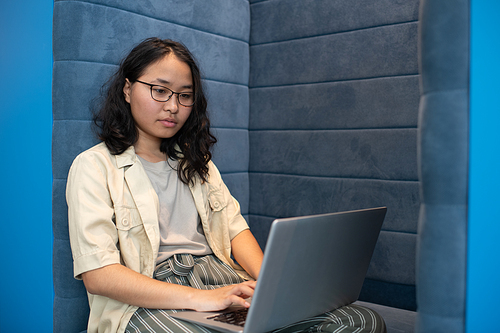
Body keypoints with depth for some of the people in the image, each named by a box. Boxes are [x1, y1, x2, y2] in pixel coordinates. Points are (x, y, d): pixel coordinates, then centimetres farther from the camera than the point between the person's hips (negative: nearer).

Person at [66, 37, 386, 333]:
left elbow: (236, 228, 15)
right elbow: (97, 274, -10)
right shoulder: (94, 166, 1)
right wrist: (200, 298, -21)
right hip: (146, 301, -6)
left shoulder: (195, 162, 23)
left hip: (222, 280, 7)